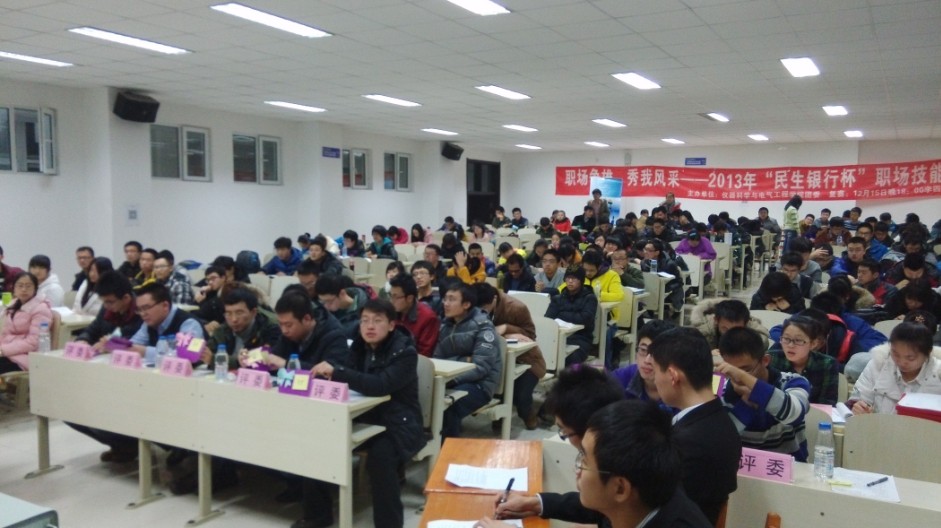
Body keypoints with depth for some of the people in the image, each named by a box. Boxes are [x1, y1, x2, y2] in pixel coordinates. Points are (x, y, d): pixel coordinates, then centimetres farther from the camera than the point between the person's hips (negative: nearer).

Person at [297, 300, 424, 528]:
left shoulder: (404, 352, -17)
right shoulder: (360, 345, 4)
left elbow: (379, 385, -30)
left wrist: (335, 372, -33)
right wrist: (328, 369, -23)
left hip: (398, 424, -6)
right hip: (364, 418, 7)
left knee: (380, 455, -34)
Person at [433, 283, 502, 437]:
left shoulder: (483, 327, -9)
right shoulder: (446, 325, 11)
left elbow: (481, 367, -17)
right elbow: (437, 358, 3)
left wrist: (450, 379, -28)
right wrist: (463, 360, -16)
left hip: (479, 383, -5)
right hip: (449, 380, 5)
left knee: (447, 406, -33)